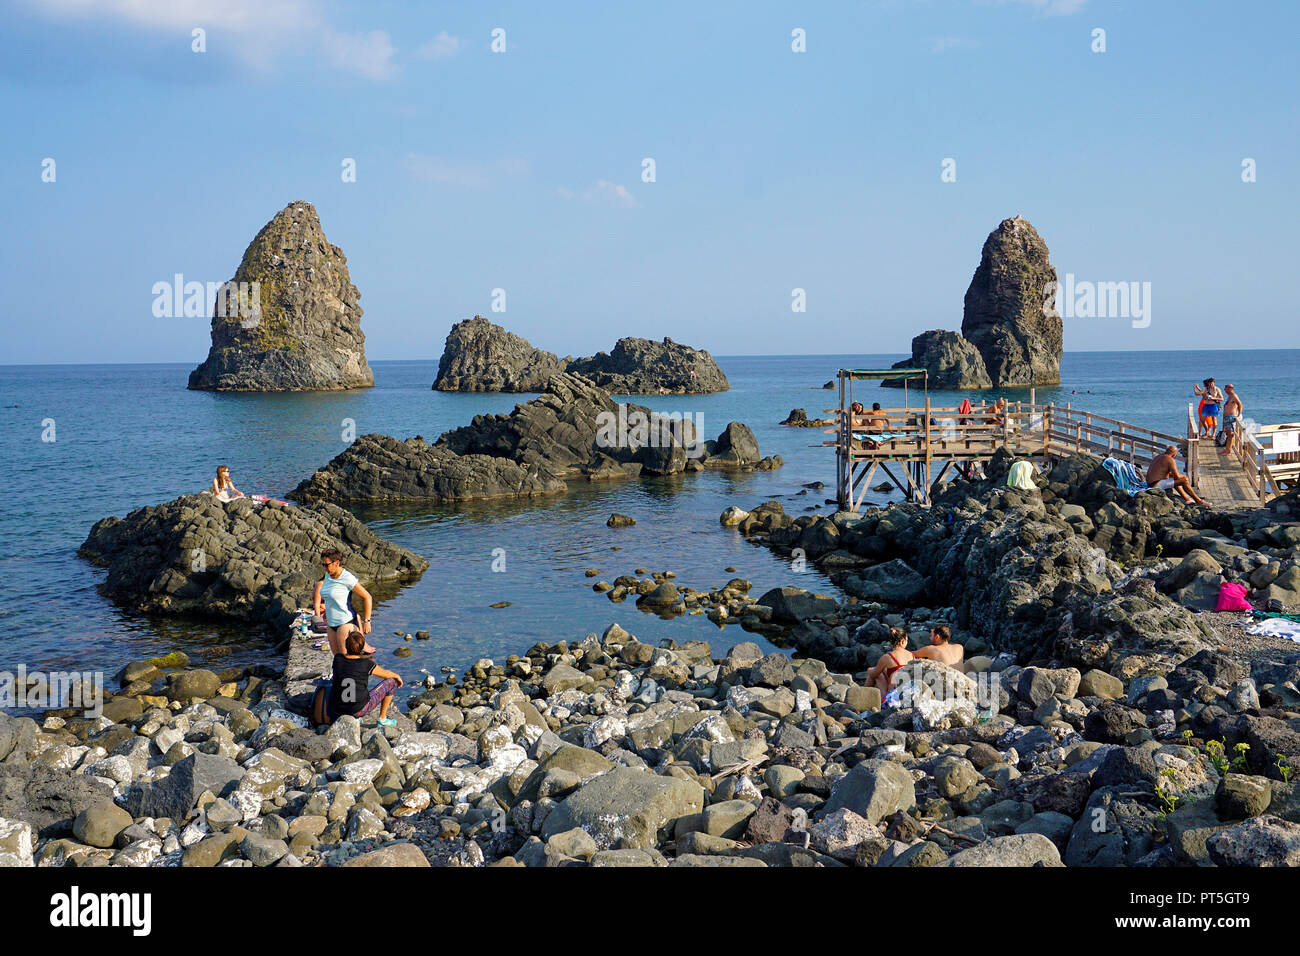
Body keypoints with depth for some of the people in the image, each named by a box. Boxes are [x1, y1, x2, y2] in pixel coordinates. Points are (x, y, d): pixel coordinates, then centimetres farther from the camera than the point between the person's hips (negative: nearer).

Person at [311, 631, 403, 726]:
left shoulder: (337, 659, -5)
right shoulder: (367, 664, -13)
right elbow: (386, 674, 6)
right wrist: (397, 676, 28)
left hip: (339, 711, 4)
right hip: (359, 710, -4)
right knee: (391, 681, 11)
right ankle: (382, 719, 20)